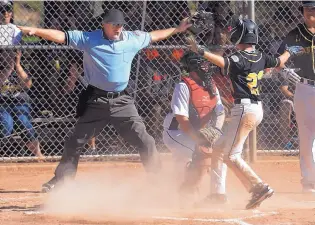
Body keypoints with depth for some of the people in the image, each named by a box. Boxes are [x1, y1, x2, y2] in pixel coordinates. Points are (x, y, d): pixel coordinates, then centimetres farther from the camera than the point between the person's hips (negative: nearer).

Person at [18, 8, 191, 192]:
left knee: (145, 142, -3)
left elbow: (153, 36, 21)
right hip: (96, 101, -2)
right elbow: (62, 36, -13)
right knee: (75, 142, 4)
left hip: (122, 101, 2)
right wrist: (35, 31, -25)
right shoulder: (89, 39, -6)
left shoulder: (133, 39, 3)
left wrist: (177, 30, 27)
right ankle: (60, 180, 15)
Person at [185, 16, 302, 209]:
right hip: (257, 108, 9)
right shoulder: (261, 58, 9)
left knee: (231, 155, -9)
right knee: (219, 148, 16)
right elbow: (279, 63, 27)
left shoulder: (240, 59, -14)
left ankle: (259, 188, -16)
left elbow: (224, 62, -34)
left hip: (244, 110, -9)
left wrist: (201, 52, -43)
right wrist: (290, 51, 48)